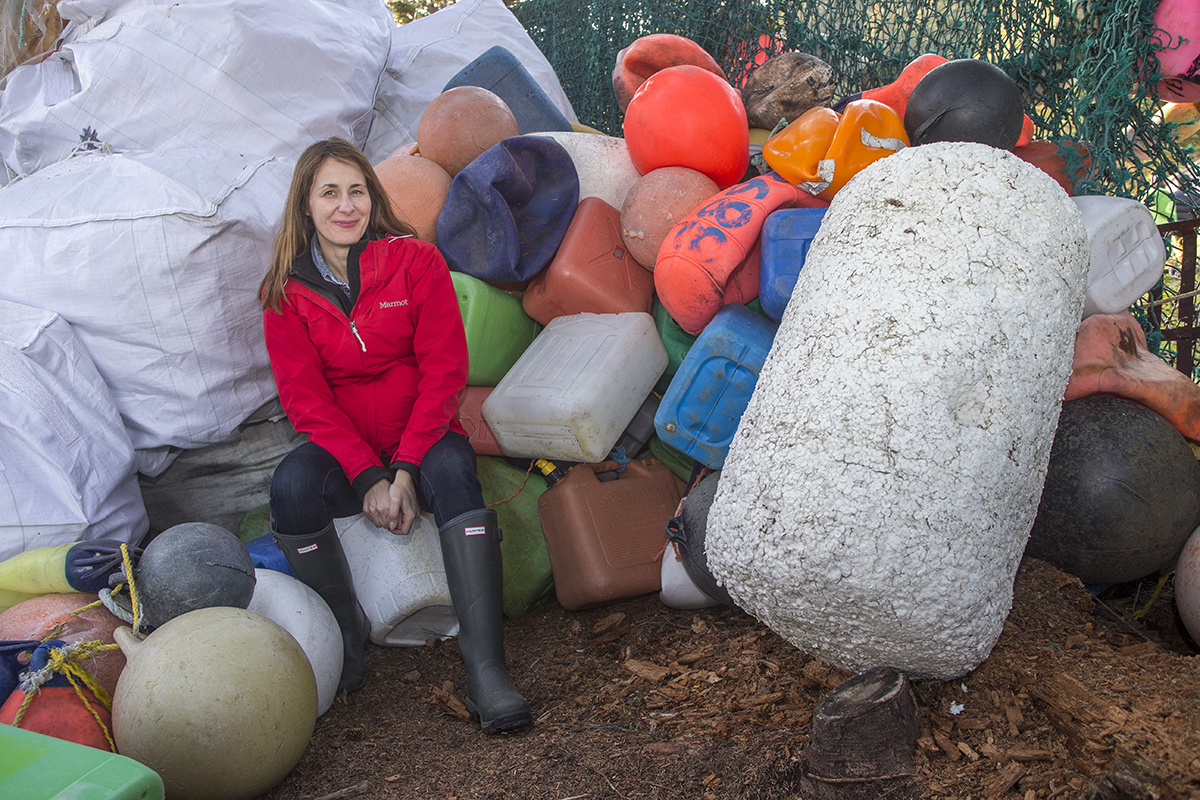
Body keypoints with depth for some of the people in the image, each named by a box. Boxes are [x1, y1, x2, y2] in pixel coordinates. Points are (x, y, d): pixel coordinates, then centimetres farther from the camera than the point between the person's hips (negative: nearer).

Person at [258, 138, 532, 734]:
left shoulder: (416, 261, -2)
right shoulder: (286, 292, 2)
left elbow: (444, 370, -7)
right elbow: (305, 397, -3)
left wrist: (405, 469, -18)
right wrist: (368, 477, -18)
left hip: (422, 438, -1)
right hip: (342, 449, 1)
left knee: (453, 470, -33)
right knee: (291, 483, -30)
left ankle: (485, 670, -37)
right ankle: (347, 632, -8)